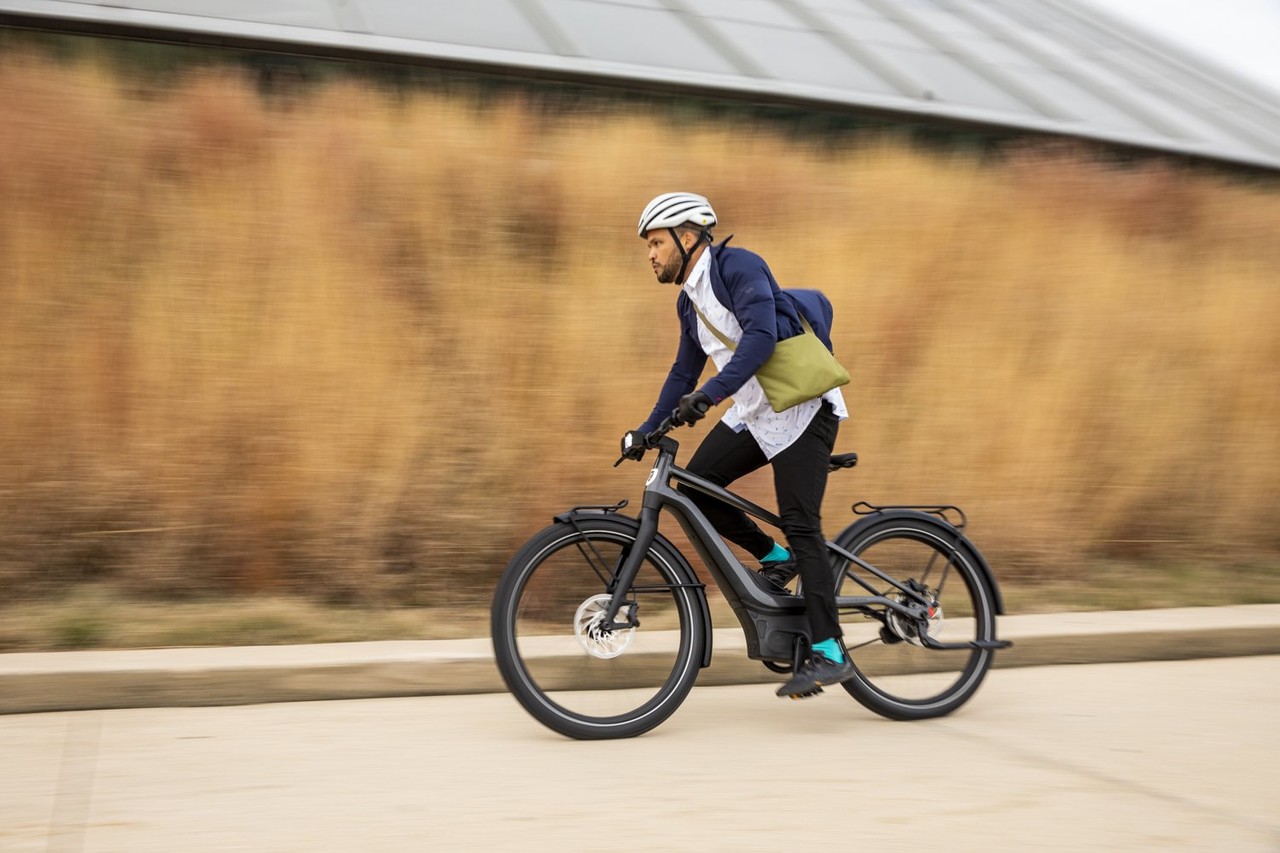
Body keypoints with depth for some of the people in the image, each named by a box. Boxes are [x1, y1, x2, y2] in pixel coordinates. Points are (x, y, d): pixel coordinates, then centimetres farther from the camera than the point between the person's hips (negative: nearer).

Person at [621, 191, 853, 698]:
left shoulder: (738, 266, -15)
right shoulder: (689, 301, 11)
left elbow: (760, 335, -29)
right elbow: (685, 372, 21)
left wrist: (709, 394, -36)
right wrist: (647, 431, 16)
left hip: (803, 407, -8)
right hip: (754, 411, 8)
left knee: (801, 526, -14)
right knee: (695, 485, -8)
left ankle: (828, 654, -11)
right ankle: (776, 558, 10)